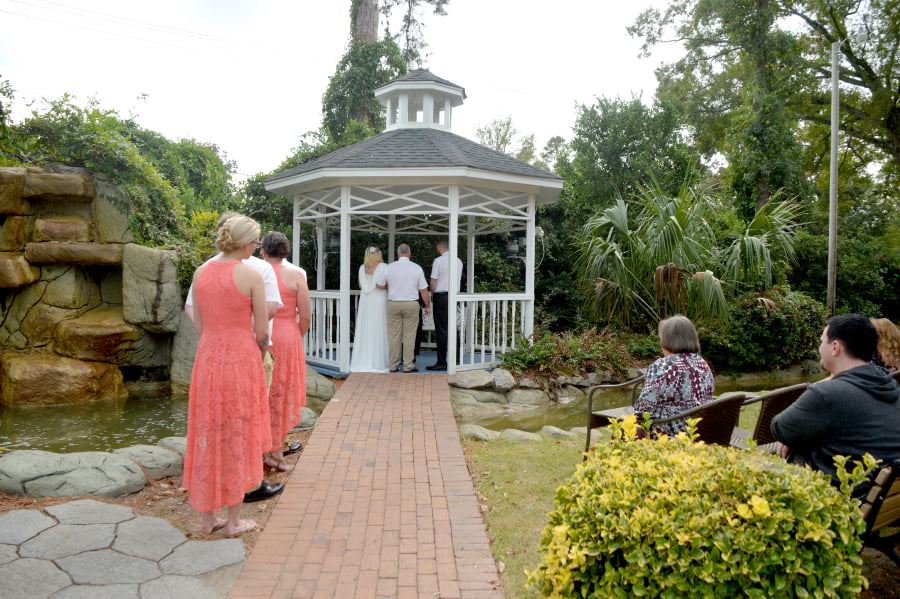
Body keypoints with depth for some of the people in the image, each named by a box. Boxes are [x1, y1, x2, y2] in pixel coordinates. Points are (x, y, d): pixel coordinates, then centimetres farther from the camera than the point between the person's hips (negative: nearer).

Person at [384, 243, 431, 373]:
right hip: (411, 304, -1)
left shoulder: (390, 267, 1)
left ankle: (393, 365, 10)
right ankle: (408, 366, 5)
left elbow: (382, 286, 8)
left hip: (393, 304, 1)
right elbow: (424, 290, -2)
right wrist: (428, 306, 10)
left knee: (394, 336, 6)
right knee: (409, 336, 3)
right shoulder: (416, 268, -2)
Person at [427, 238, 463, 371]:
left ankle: (442, 362, 0)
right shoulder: (459, 261, 8)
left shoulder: (438, 260, -10)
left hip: (441, 296, -6)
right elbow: (459, 280, 12)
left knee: (441, 330, -2)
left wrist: (433, 295, 7)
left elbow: (433, 281, -9)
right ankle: (456, 359, 14)